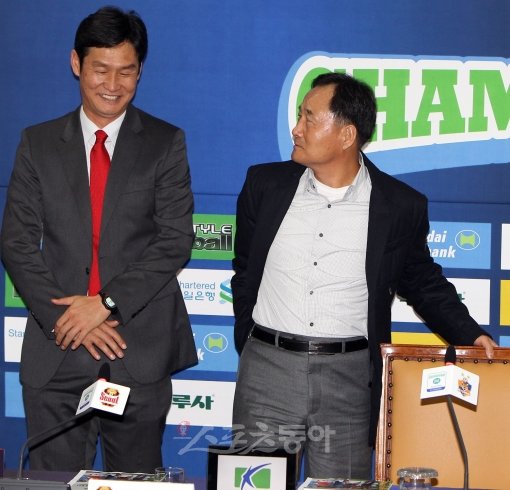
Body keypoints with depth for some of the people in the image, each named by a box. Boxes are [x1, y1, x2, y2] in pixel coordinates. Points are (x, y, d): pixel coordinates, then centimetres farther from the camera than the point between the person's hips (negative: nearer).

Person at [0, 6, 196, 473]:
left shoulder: (165, 143, 5)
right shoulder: (38, 143, 9)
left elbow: (175, 241, -4)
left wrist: (106, 303, -13)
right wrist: (66, 317, -9)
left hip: (139, 350, -1)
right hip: (56, 352, 1)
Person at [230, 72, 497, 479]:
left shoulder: (400, 206, -2)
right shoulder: (265, 185, 4)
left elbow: (423, 282, 11)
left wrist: (470, 335, -3)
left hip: (349, 376, -1)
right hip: (268, 367, 2)